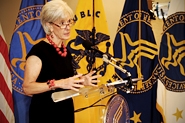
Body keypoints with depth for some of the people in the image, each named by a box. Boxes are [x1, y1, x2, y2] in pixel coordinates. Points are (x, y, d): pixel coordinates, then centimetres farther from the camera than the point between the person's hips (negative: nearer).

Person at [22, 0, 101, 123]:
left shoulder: (66, 51, 8)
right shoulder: (39, 50, -16)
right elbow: (27, 87, -21)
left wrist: (81, 81, 1)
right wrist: (58, 83, -29)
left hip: (66, 112, 8)